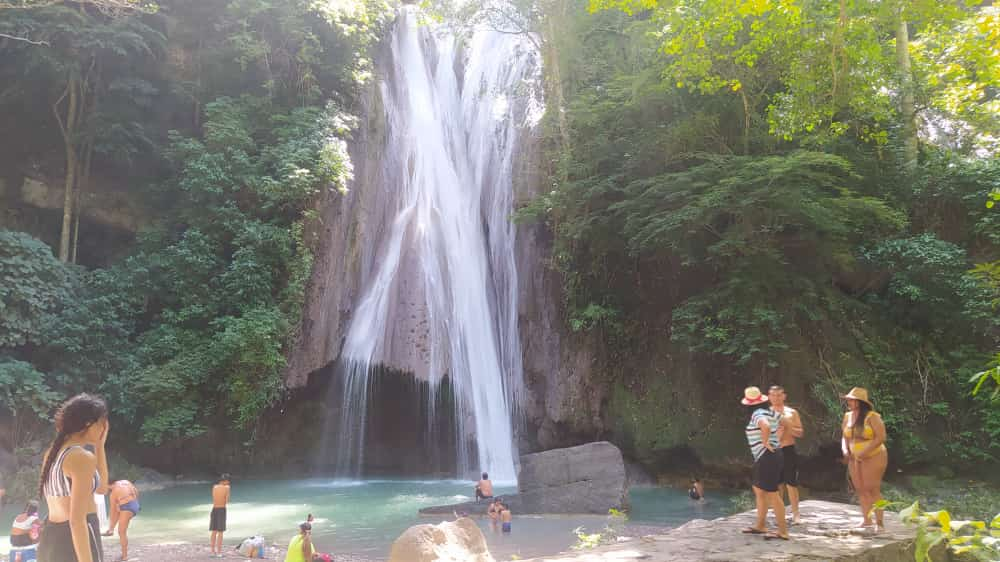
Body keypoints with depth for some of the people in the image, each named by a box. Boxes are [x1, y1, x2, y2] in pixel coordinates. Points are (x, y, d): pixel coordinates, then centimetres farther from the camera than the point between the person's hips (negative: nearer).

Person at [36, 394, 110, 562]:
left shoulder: (52, 453, 11)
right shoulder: (83, 458, -16)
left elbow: (101, 488, 19)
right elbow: (77, 520, -22)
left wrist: (99, 445, 16)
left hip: (50, 541, 9)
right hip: (76, 544, -9)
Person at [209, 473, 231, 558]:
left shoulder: (214, 487, 6)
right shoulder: (226, 487, -7)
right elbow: (227, 501, -5)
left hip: (214, 509, 5)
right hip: (222, 510, -4)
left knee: (214, 531, 14)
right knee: (220, 532, 0)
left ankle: (213, 551, 18)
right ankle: (219, 552, -1)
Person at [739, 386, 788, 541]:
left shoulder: (758, 414, -17)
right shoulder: (771, 412, 10)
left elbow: (765, 426, -38)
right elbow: (782, 422, 27)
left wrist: (765, 442, -23)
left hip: (766, 457, -10)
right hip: (764, 458, 10)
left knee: (772, 494, -4)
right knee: (759, 490, 18)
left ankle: (783, 531, 1)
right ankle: (760, 525, 26)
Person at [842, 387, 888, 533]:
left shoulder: (872, 417, -14)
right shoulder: (847, 416, 6)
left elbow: (881, 437, -19)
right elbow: (845, 437, 13)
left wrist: (864, 452, -22)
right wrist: (845, 450, -5)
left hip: (873, 457, -6)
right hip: (855, 459, 6)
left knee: (872, 489, -8)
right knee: (860, 489, 6)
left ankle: (879, 523, -1)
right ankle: (866, 521, 14)